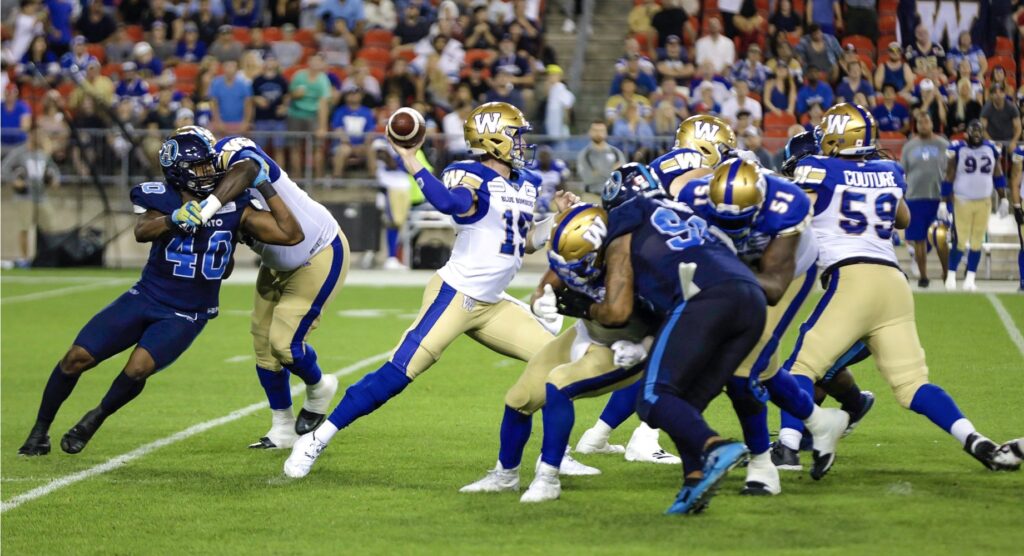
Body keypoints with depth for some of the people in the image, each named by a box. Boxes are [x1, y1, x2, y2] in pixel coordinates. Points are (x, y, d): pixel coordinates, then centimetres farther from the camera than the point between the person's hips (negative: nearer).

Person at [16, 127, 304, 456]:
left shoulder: (235, 209, -9)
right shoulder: (162, 200, -10)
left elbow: (292, 234, -16)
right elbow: (142, 232, -31)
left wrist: (265, 185, -21)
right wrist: (174, 219, -51)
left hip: (185, 316, -1)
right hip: (145, 297, 1)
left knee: (138, 369, -25)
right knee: (77, 358, -7)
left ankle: (95, 419, 5)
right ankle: (40, 430, 16)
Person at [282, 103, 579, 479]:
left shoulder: (526, 184, 14)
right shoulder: (470, 177, -11)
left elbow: (525, 243, 24)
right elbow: (450, 202, -35)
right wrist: (411, 162, -41)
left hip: (490, 306, 8)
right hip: (455, 294, -8)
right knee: (400, 371, -15)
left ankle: (510, 460, 11)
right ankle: (317, 440, -8)